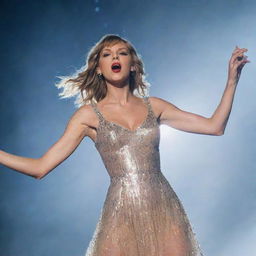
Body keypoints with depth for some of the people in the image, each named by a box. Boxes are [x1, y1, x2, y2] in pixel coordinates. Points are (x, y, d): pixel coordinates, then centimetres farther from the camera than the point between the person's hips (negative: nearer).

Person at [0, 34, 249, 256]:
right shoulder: (89, 114, 1)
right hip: (121, 214, -2)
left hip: (165, 209, 2)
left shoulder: (153, 106, 7)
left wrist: (232, 80, 4)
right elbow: (40, 167, -2)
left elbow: (215, 126, 7)